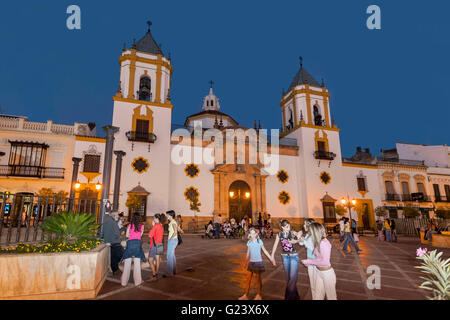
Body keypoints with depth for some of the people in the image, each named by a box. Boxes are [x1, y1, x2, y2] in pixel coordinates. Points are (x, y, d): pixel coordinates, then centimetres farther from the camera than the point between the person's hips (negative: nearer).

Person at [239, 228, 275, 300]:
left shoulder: (259, 241, -9)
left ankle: (258, 296, 23)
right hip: (251, 262, 4)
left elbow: (265, 251, -2)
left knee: (258, 279, 8)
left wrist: (271, 259, -3)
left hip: (258, 262, -4)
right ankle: (246, 295, 20)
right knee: (249, 278, 9)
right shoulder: (249, 242, 2)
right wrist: (246, 262, 20)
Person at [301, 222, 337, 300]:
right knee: (317, 294, 19)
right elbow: (318, 258, 4)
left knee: (330, 294, 16)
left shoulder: (324, 243, -27)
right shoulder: (318, 242, -4)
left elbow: (325, 262, -26)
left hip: (327, 273, -7)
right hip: (318, 271, 7)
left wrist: (308, 261, -20)